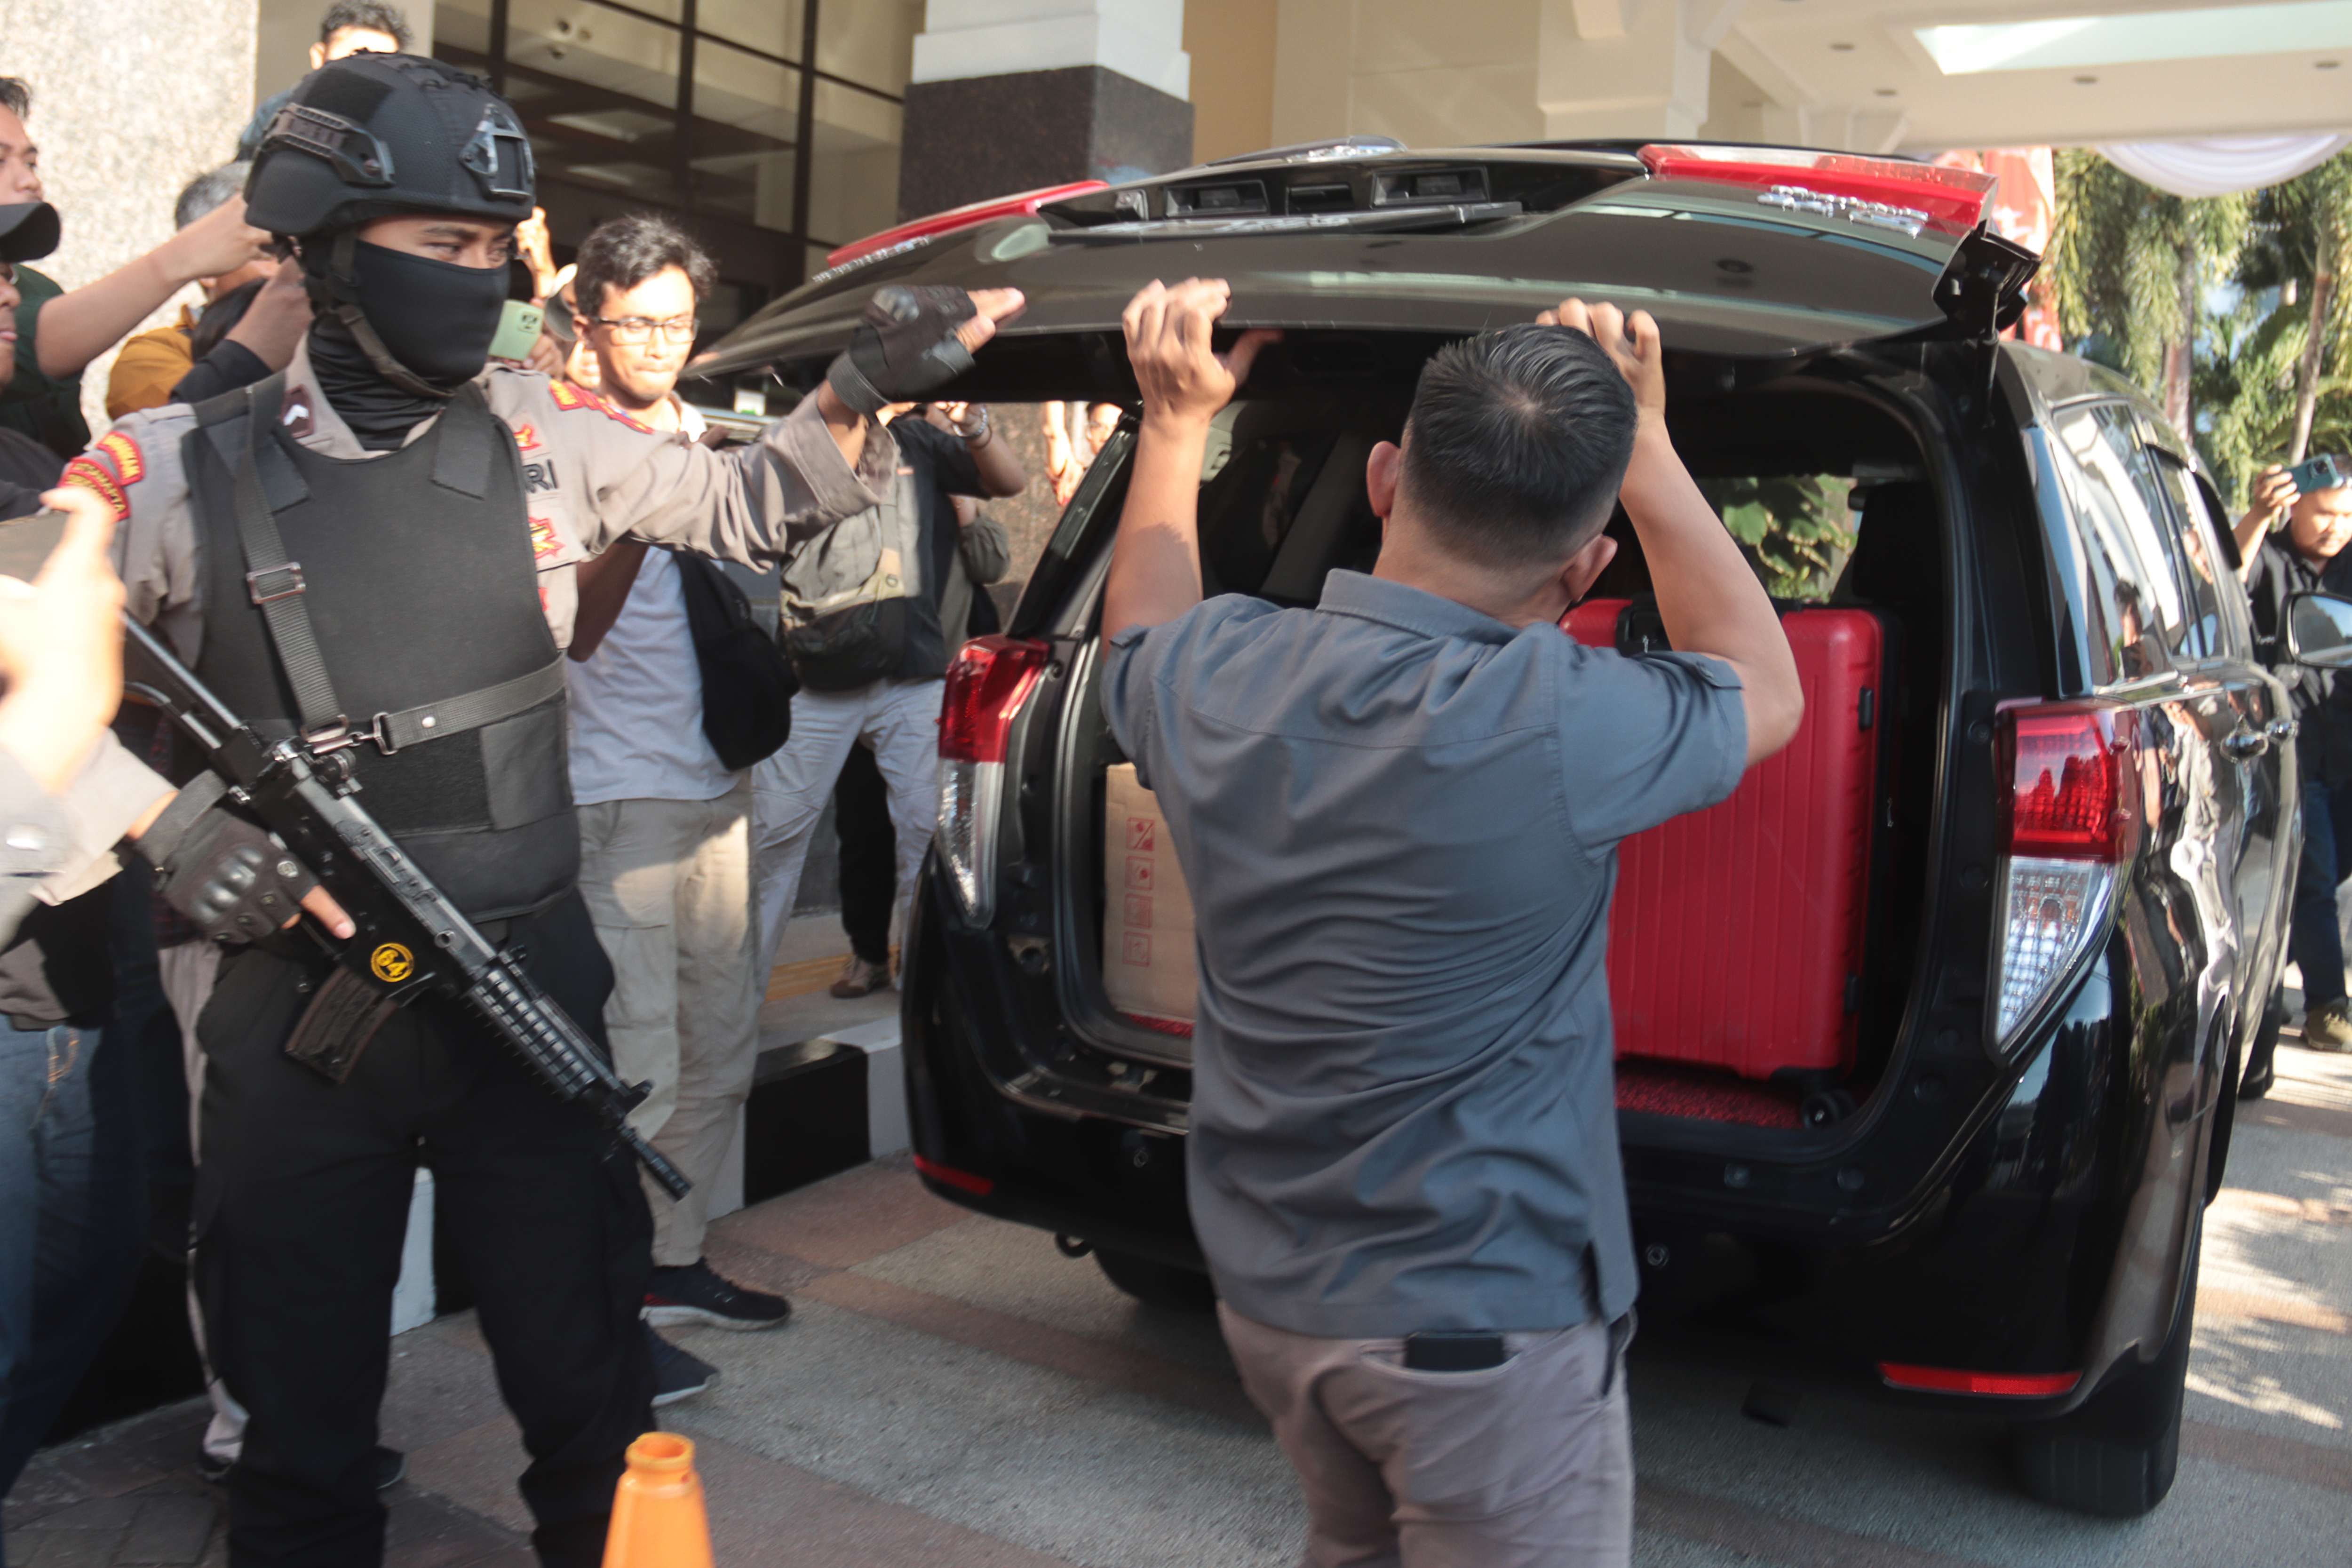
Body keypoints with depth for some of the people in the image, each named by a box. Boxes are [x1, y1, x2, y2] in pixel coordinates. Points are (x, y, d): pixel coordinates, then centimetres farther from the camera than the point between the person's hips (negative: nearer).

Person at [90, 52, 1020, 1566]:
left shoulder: (547, 436, 0)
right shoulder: (179, 474, -6)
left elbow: (746, 505, 12)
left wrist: (865, 390, -3)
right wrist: (167, 816, -14)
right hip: (295, 1012, -1)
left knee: (593, 1403, 13)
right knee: (306, 1431, 16)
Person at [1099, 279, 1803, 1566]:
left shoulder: (1212, 679, -13)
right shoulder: (1555, 729, -27)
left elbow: (1138, 627, 16)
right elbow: (1764, 691, -3)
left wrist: (1174, 421, 24)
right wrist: (1641, 438, 1)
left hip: (1267, 1297, 6)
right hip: (1482, 1321, -6)